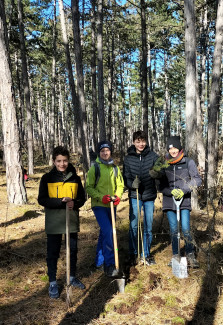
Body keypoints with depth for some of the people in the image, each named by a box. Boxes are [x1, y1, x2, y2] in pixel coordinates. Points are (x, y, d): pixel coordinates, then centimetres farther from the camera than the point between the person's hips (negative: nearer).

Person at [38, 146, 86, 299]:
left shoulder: (75, 178, 3)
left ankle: (73, 277, 35)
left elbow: (82, 198, 6)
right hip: (54, 222, -2)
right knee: (53, 253, 6)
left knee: (73, 250, 15)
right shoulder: (47, 178, -4)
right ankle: (53, 283, 21)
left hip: (72, 220, 3)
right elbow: (42, 200, -9)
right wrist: (61, 202, -22)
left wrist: (74, 203, -17)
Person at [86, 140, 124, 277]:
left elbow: (120, 185, 14)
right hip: (99, 205, -5)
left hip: (111, 206, 5)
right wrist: (101, 197, -17)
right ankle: (109, 265, -10)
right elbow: (89, 187, -4)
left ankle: (99, 261, 30)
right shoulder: (94, 168, -4)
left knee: (104, 233, 14)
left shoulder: (115, 168, 8)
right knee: (107, 232, -17)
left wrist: (118, 196, -6)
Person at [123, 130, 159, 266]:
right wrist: (132, 184, -18)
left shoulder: (153, 156, 0)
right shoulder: (128, 158, 1)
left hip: (150, 196, 1)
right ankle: (133, 254, 19)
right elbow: (126, 176, 1)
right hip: (135, 196, 0)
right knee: (133, 226, 2)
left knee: (148, 226, 9)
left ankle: (146, 254, 24)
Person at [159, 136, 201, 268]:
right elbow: (161, 185, 5)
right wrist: (172, 191, -12)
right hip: (169, 201, 2)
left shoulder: (188, 162, -1)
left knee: (186, 229, -7)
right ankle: (175, 256, 19)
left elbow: (197, 180, -5)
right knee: (173, 230, 7)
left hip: (184, 201, -2)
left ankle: (190, 256, 9)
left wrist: (183, 190, -15)